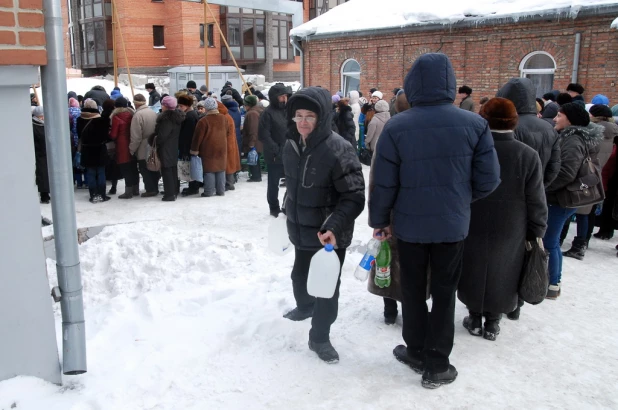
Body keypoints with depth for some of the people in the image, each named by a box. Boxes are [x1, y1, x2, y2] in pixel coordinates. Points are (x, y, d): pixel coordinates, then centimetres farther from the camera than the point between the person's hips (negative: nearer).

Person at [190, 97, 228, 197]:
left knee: (209, 169, 2)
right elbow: (227, 132, 13)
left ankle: (209, 191, 4)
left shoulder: (204, 121, -15)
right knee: (221, 169, 11)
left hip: (208, 149, -5)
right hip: (222, 148, 5)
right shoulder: (224, 118, 2)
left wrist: (194, 149, -3)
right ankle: (221, 190, 16)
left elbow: (198, 136, -12)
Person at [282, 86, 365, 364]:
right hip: (301, 230, 7)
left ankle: (320, 337, 24)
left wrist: (334, 227, -33)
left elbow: (355, 197, -23)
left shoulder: (339, 149, -23)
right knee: (300, 275, 26)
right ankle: (305, 306, 55)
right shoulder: (291, 145, 0)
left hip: (329, 235, -7)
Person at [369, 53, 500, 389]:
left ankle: (417, 353, 30)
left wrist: (379, 220, 6)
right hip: (453, 225, 1)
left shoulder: (396, 127, -12)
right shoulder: (474, 124, -8)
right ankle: (436, 366, 20)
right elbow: (488, 180, -5)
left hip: (409, 224, -1)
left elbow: (383, 183, -9)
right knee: (444, 293, 13)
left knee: (413, 291, 17)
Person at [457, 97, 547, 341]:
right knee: (500, 275, 14)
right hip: (510, 232, 0)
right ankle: (493, 322, 24)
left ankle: (475, 318, 27)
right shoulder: (528, 155, -11)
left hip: (472, 229, 0)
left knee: (475, 273, 16)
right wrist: (537, 232, 5)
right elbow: (536, 201, -7)